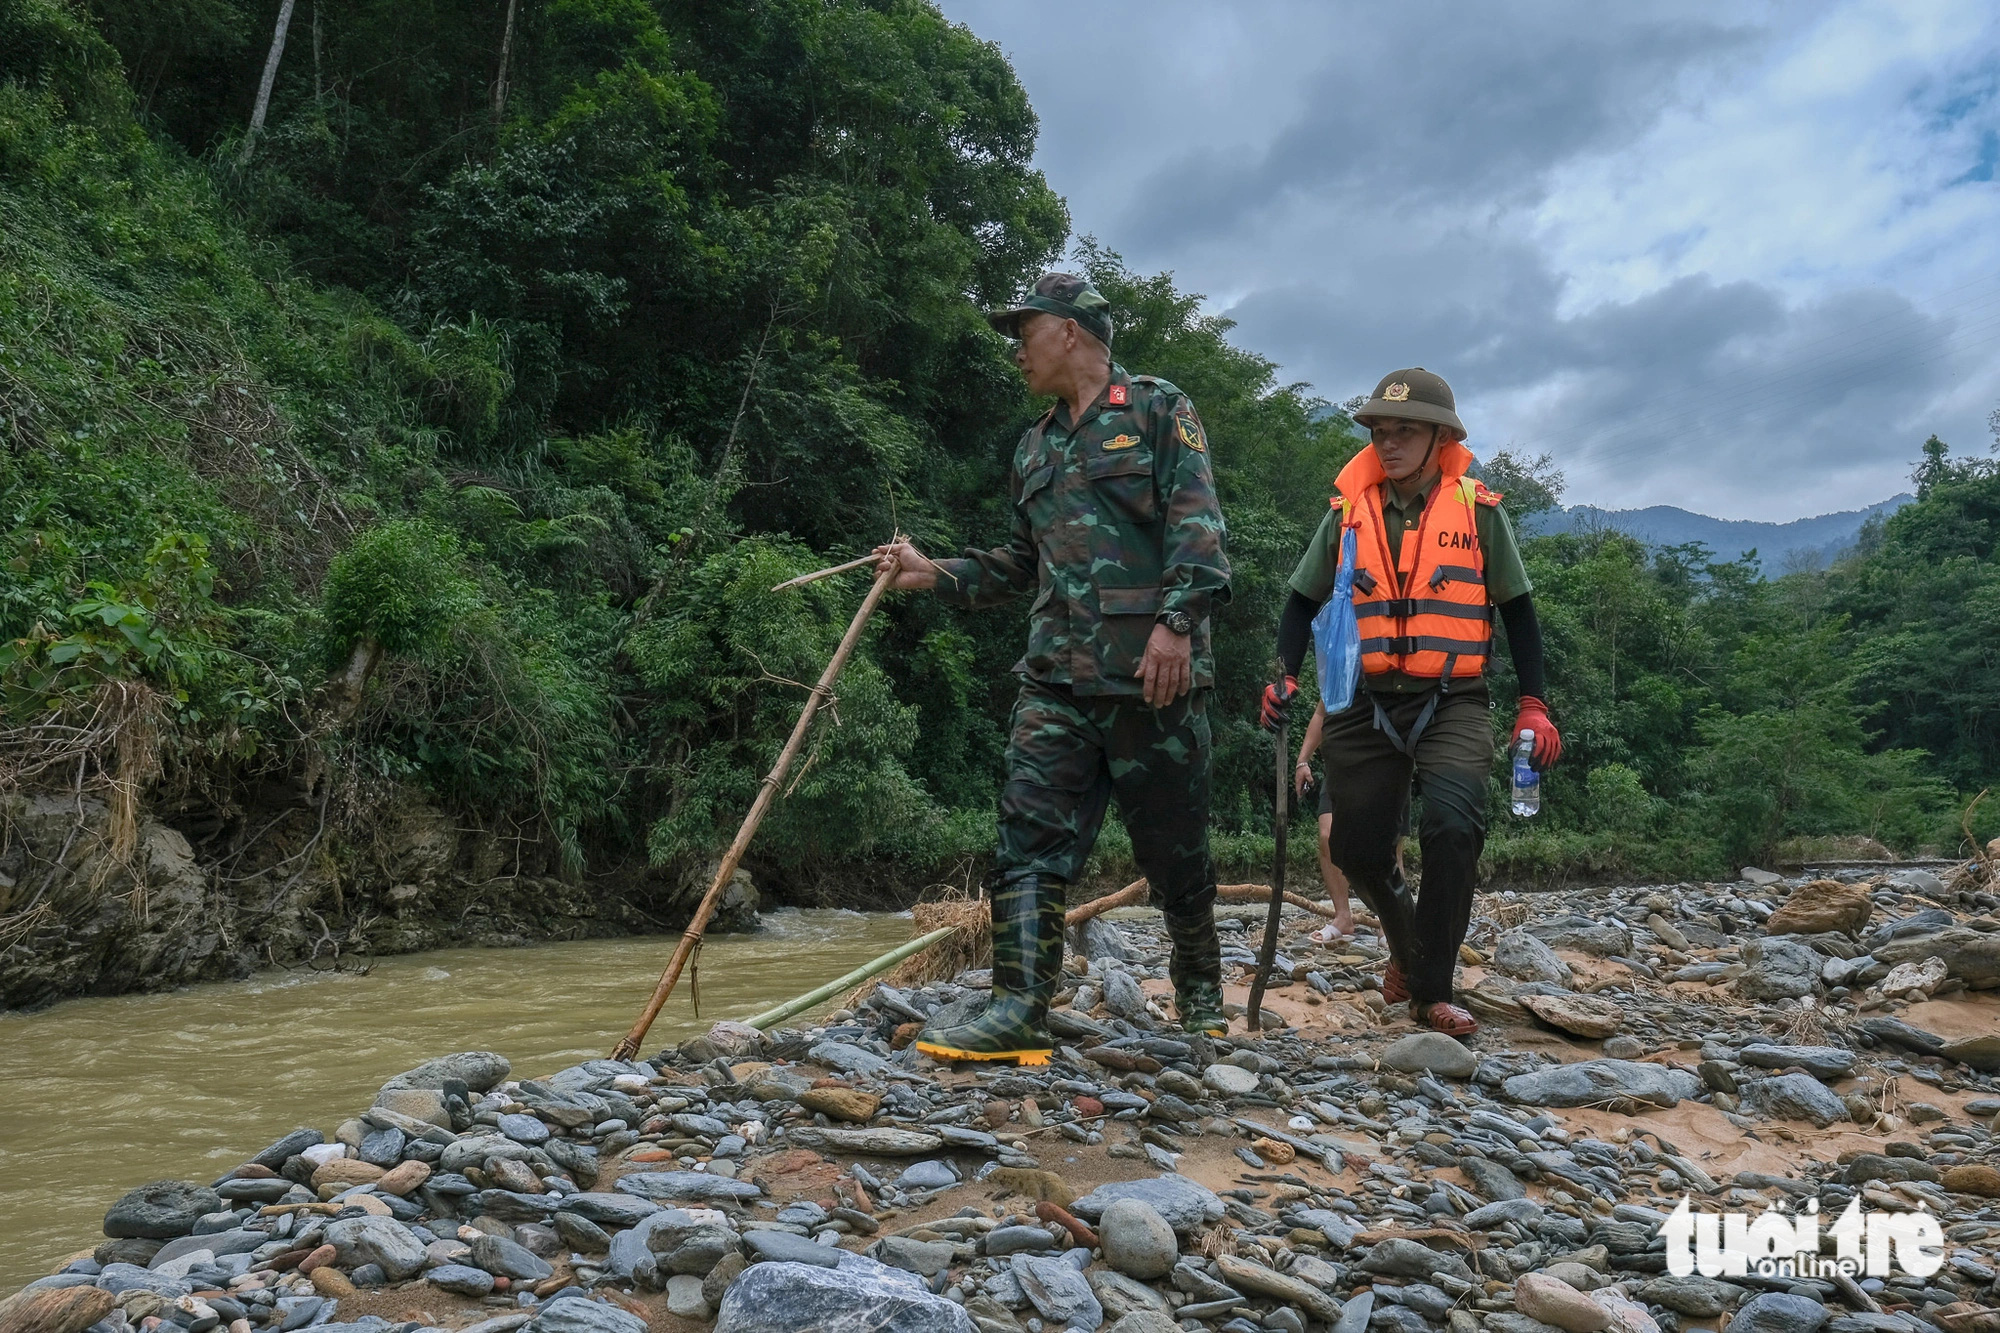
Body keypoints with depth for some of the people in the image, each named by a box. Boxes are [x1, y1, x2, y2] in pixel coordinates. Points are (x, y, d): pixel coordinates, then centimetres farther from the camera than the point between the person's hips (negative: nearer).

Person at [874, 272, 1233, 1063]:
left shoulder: (1157, 411, 3)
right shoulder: (1037, 448, 23)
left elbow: (1196, 524, -9)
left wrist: (1177, 619, -21)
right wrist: (935, 574, 17)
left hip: (1152, 675, -5)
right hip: (1056, 677, 6)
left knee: (1173, 848, 7)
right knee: (1030, 840, -7)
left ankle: (1201, 994, 27)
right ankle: (1019, 1011, -8)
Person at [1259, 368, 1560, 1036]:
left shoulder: (1479, 511, 1)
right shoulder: (1349, 511, 6)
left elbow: (1516, 609, 7)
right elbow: (1303, 600, 11)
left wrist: (1533, 703, 1)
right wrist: (1285, 676, -5)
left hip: (1453, 704, -2)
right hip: (1366, 705, 3)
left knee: (1452, 824, -25)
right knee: (1356, 849, 6)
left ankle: (1431, 990, -11)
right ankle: (1406, 942, 38)